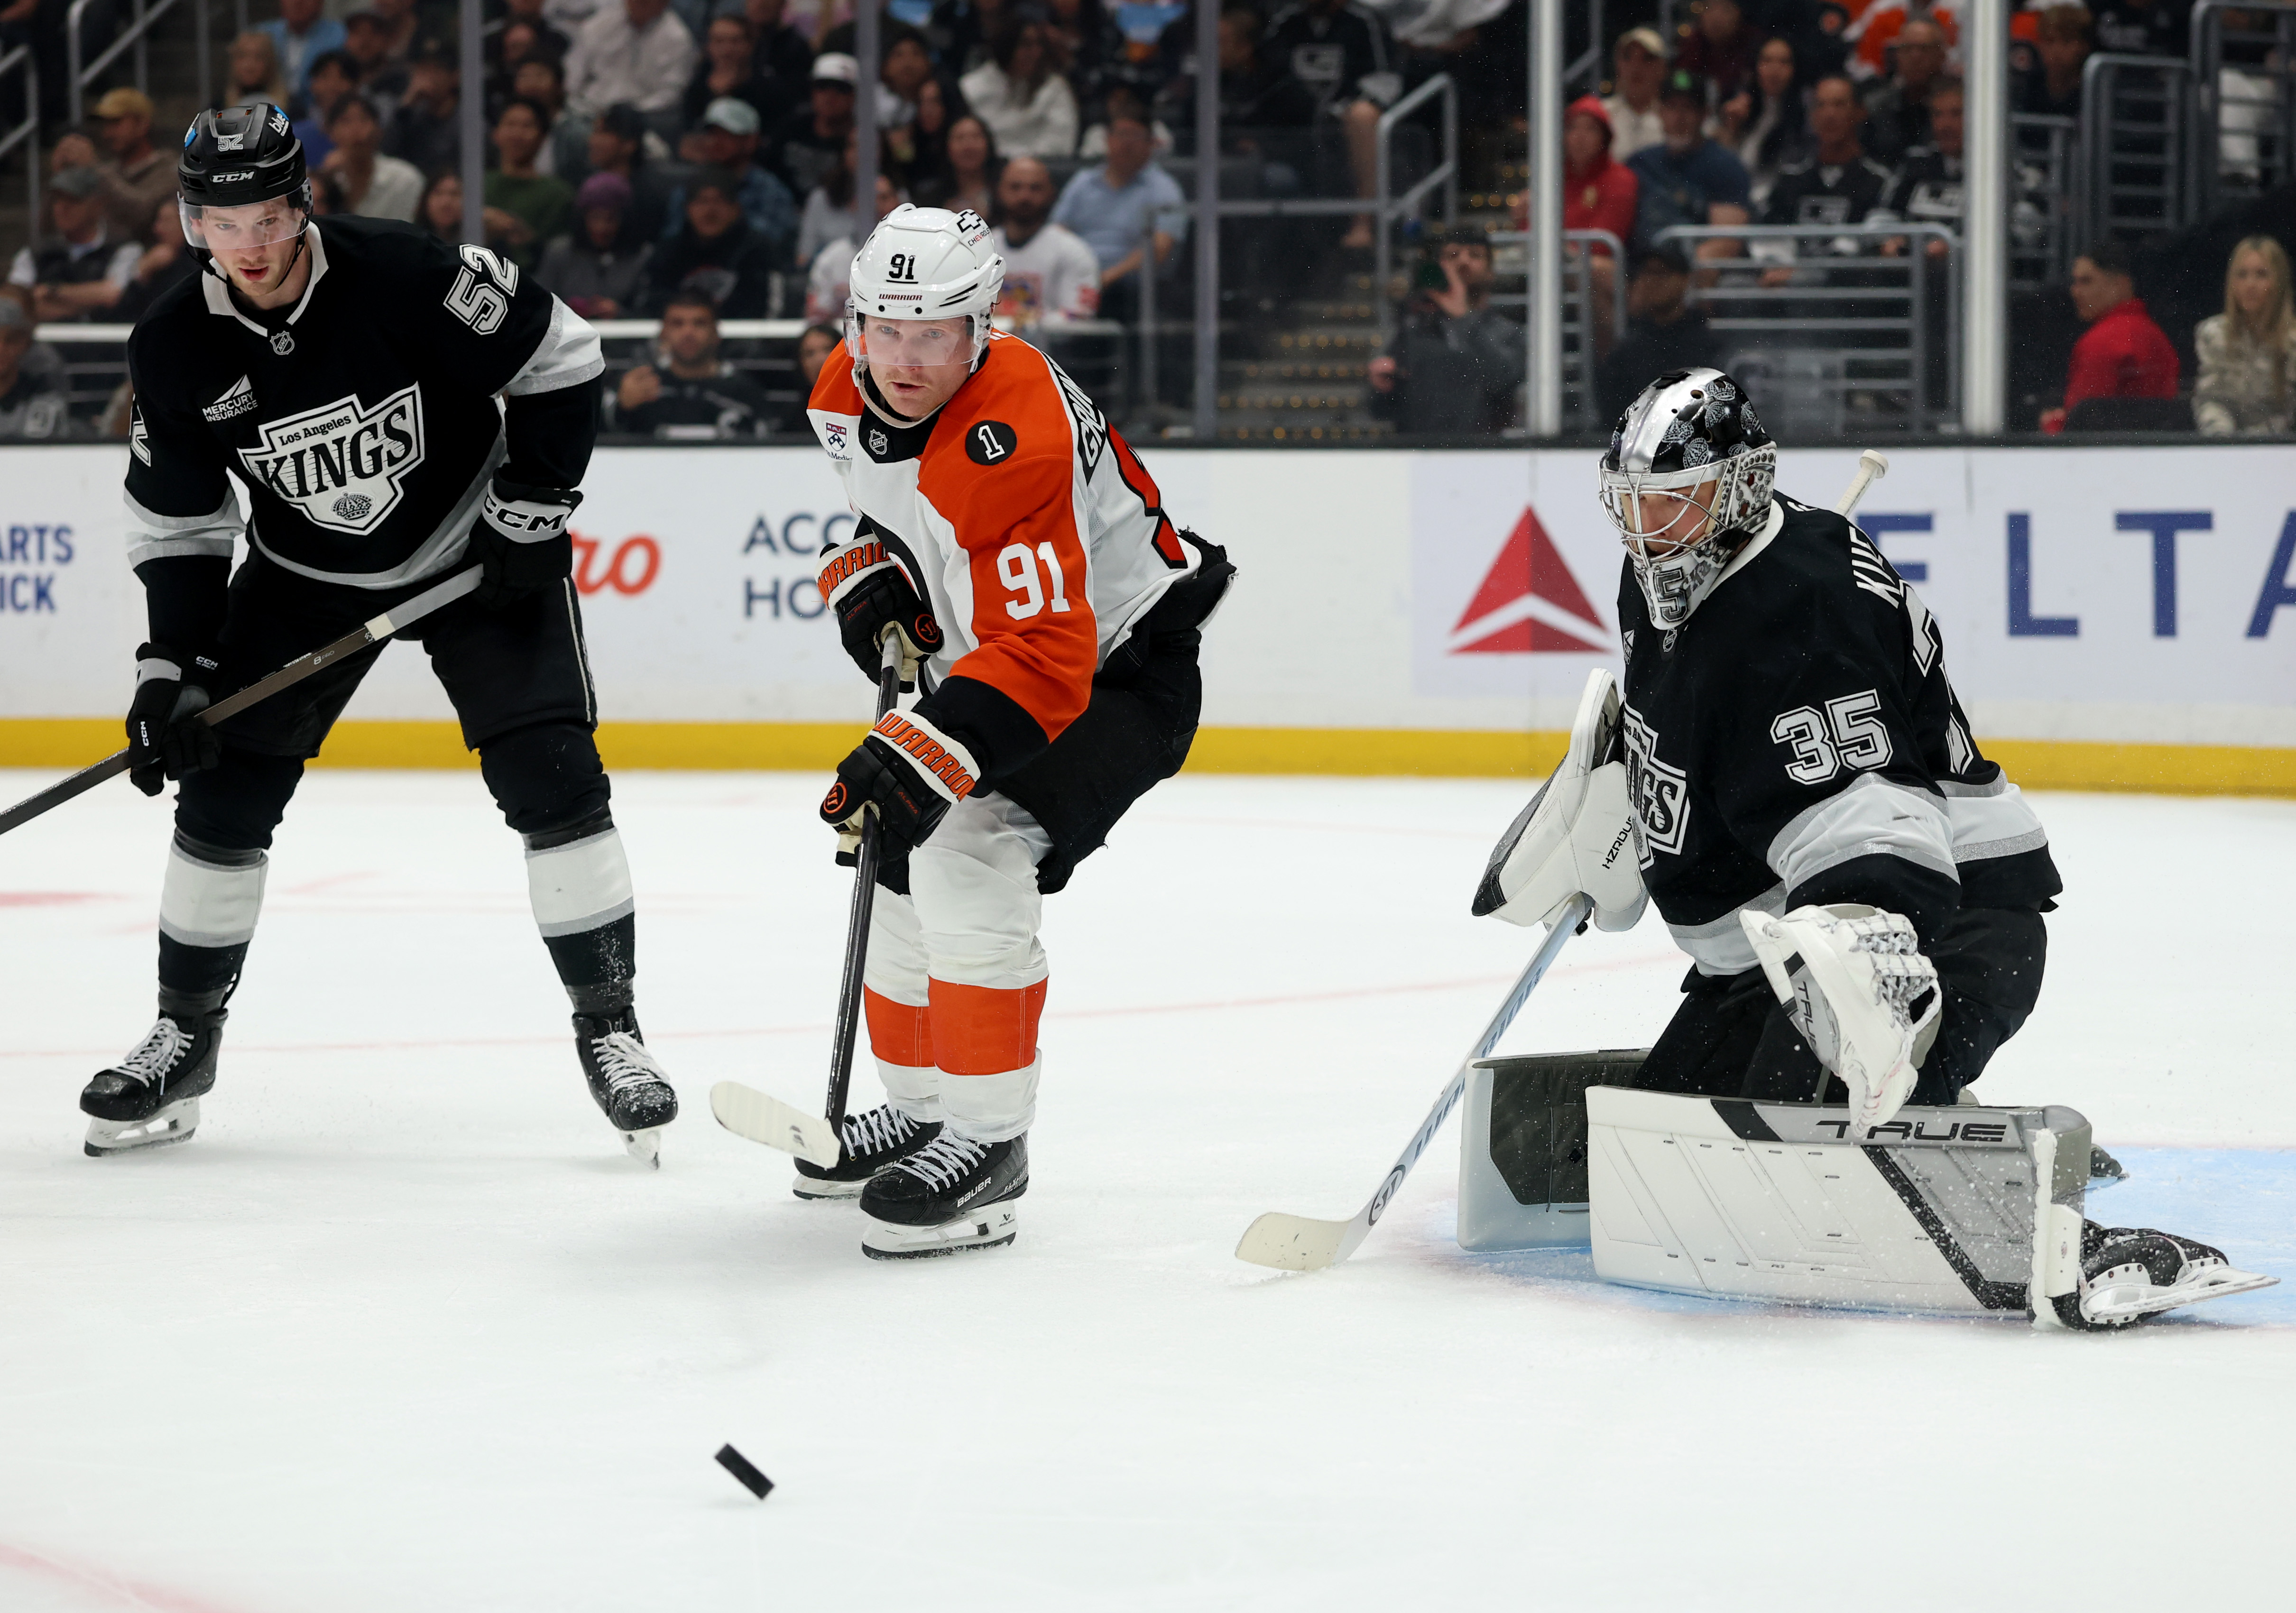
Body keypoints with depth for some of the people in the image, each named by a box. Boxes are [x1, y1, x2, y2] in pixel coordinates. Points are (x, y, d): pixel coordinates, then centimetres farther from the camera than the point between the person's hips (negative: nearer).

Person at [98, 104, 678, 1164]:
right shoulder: (175, 351, -14)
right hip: (305, 576, 3)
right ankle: (186, 1036, 16)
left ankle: (609, 1024, -1)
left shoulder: (403, 278, -26)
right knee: (224, 790, -1)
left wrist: (531, 512, -16)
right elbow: (176, 523, -2)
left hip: (474, 548, -3)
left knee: (552, 782, -13)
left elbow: (558, 358, -15)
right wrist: (173, 668, -9)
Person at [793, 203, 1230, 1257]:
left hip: (1119, 666, -10)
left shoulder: (1007, 445, -35)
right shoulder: (849, 394, -8)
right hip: (977, 651, 10)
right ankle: (921, 1108, 35)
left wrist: (922, 755, -47)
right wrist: (868, 577, -2)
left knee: (970, 860, -26)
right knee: (902, 865, 15)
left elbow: (1042, 657, -39)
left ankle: (988, 1141, -18)